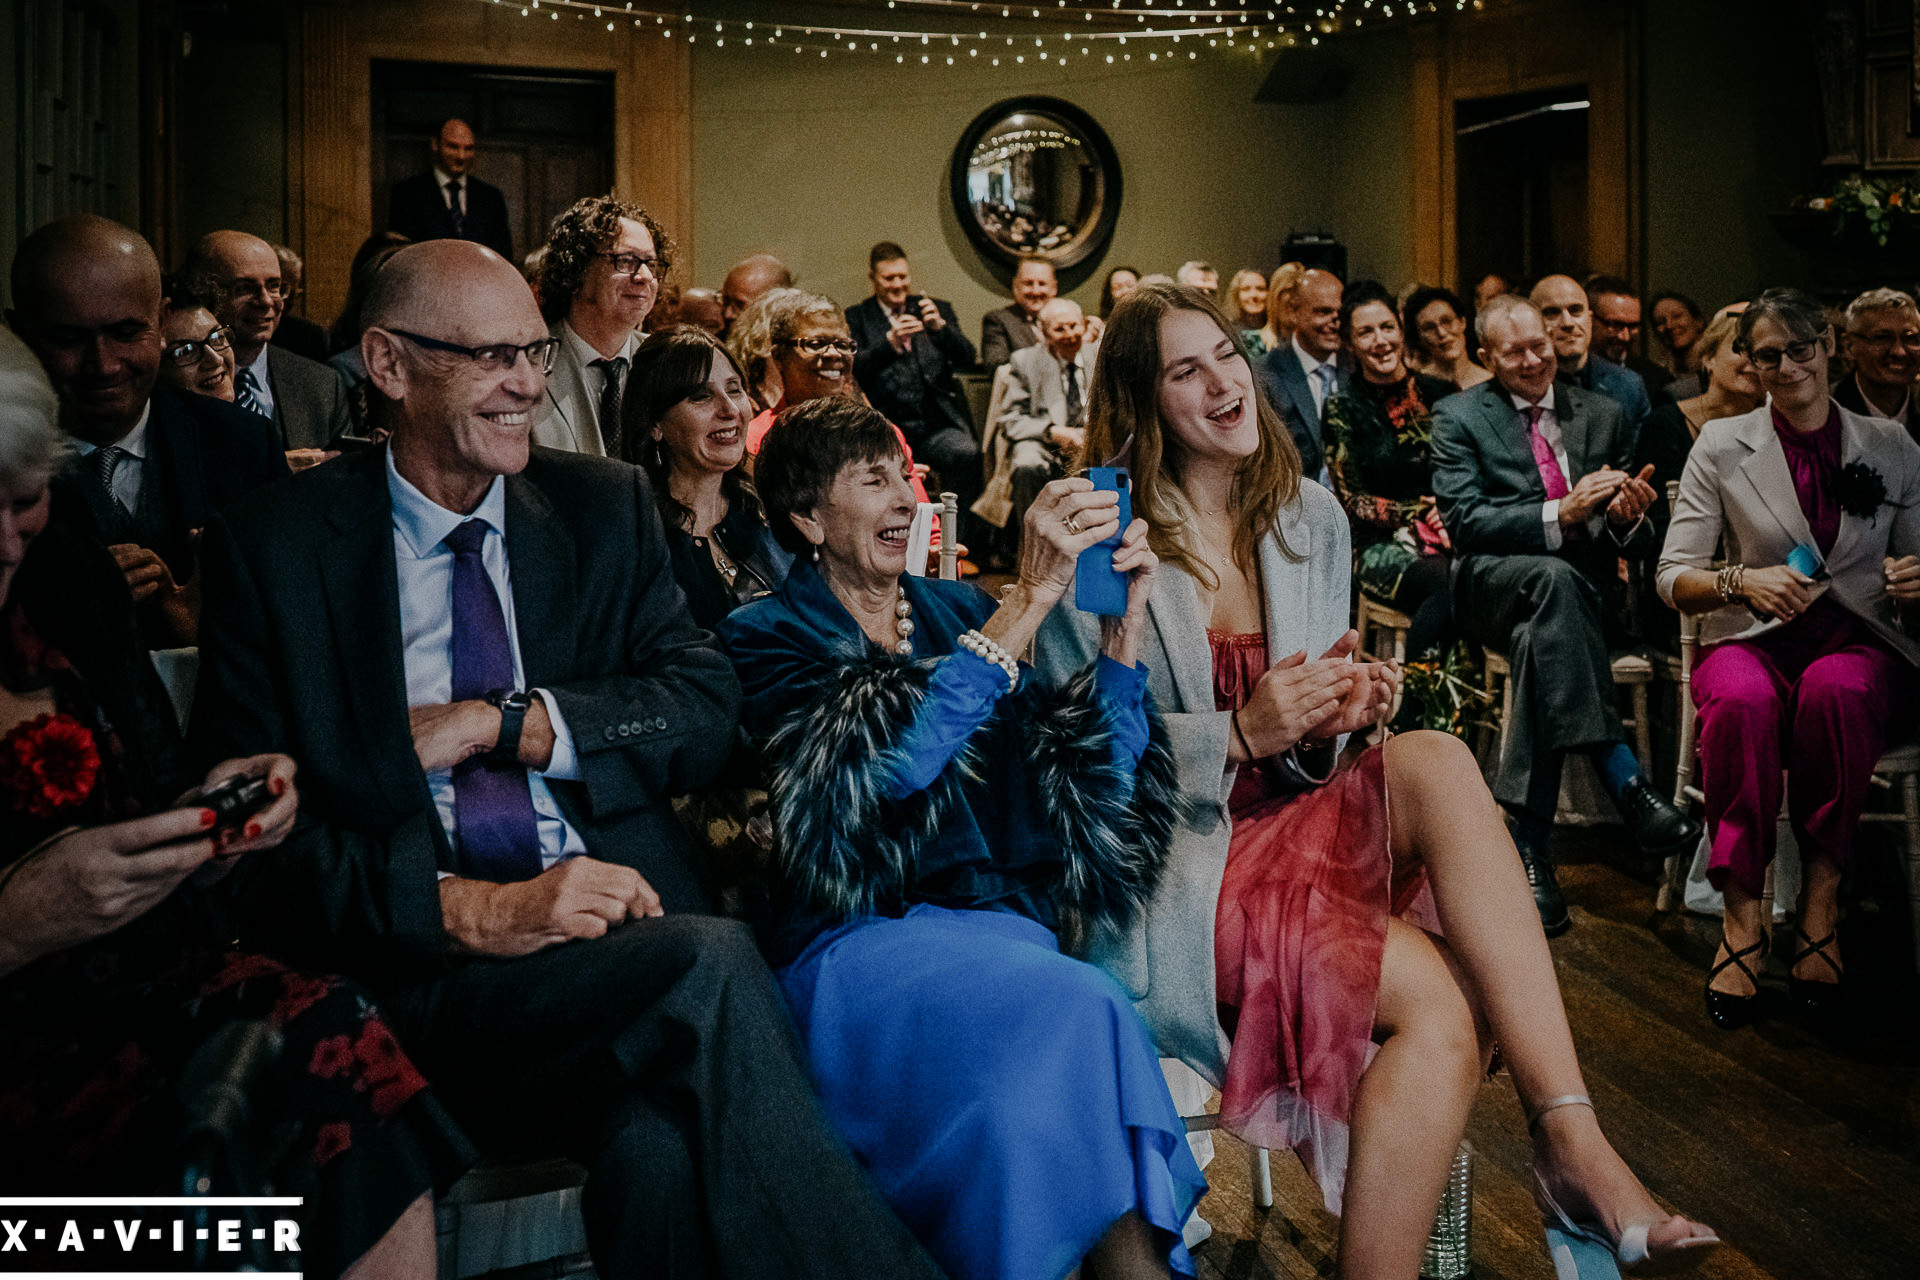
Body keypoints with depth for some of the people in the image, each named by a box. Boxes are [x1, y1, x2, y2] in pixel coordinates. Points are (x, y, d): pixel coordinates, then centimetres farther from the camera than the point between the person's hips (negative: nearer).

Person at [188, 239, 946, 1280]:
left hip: (622, 934, 2)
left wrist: (495, 723, -8)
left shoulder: (605, 507, 14)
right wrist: (469, 909, -19)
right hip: (421, 971, -2)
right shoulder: (272, 547, 5)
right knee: (711, 968, -31)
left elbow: (707, 710, 5)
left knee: (661, 1144, -33)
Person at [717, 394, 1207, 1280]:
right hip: (860, 941, -4)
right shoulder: (766, 639, 5)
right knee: (1077, 1010, -32)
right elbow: (888, 759, -16)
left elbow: (1094, 776, 13)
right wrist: (1032, 598, -18)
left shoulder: (958, 610, 19)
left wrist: (1126, 617, 0)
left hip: (999, 926, 4)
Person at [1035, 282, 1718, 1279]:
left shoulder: (1309, 516, 11)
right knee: (1436, 1003, -27)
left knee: (1434, 759, -28)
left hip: (1291, 819, 5)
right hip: (1166, 858, -5)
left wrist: (1331, 717, -8)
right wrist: (1240, 733, -19)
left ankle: (1569, 1137, -28)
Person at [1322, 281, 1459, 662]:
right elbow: (1351, 501, 1)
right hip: (1383, 545, -3)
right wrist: (1421, 513, -11)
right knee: (1451, 582, -34)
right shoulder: (1343, 407, 4)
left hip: (1450, 538, 3)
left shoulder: (1438, 394, 13)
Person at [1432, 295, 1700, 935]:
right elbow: (1463, 522, -7)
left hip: (1585, 590, 3)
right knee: (1554, 578, -39)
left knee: (1541, 634, -35)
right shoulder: (1459, 416, 8)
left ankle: (1528, 841, -37)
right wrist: (1561, 513, -18)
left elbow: (1629, 541, 17)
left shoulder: (1603, 415, 18)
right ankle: (1625, 783, -45)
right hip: (1493, 586, -3)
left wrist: (1629, 517, -9)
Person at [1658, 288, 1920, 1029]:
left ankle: (1821, 897, -24)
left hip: (1860, 643, 1)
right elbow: (1672, 578, 3)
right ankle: (1742, 912, -30)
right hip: (1755, 640, 0)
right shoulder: (1722, 447, 8)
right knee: (1741, 701, -38)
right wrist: (1742, 581, -18)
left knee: (1834, 689, -38)